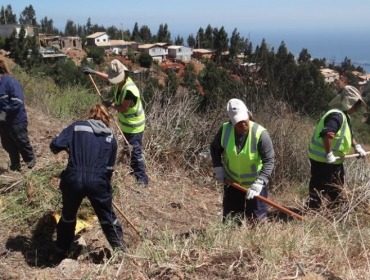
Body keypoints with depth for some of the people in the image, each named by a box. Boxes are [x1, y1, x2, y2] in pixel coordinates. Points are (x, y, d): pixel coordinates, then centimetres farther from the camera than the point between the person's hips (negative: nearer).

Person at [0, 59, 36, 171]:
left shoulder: (10, 82, -17)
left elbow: (17, 101, -22)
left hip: (17, 120, -7)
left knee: (22, 141, 6)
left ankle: (31, 161, 26)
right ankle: (15, 165, 29)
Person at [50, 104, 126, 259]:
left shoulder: (77, 126, 5)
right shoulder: (111, 138, 11)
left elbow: (55, 145, -4)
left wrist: (69, 147, 18)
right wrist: (105, 184, 27)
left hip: (74, 179, 0)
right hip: (98, 182, 0)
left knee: (68, 215, 24)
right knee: (107, 218, 19)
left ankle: (61, 249, 42)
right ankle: (120, 248, 32)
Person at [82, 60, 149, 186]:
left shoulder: (129, 89, -30)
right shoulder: (120, 81, -3)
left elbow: (124, 108, -24)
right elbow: (107, 77, 19)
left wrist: (110, 105, -11)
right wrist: (94, 72, 18)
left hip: (134, 126, -9)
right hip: (126, 124, 9)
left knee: (135, 152, -7)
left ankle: (142, 179, 1)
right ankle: (135, 171, 39)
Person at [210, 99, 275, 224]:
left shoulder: (260, 133, -24)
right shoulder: (225, 130, -13)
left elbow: (269, 160, -22)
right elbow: (215, 148, 5)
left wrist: (259, 183, -31)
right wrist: (218, 168, -6)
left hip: (255, 183, -3)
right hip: (232, 182, 3)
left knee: (256, 218, 5)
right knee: (229, 218, 14)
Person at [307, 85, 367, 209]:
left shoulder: (343, 115, 12)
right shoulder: (337, 115, -23)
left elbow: (347, 135, 27)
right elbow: (327, 134, -38)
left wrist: (357, 146, 17)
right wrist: (329, 154, -34)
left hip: (332, 159, 11)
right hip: (323, 159, -11)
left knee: (335, 185, 22)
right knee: (319, 187, -3)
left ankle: (336, 206, 37)